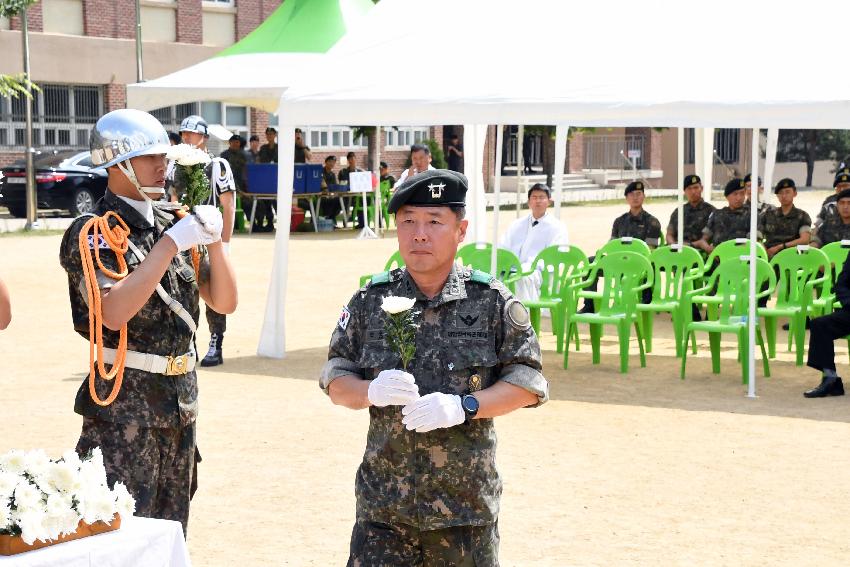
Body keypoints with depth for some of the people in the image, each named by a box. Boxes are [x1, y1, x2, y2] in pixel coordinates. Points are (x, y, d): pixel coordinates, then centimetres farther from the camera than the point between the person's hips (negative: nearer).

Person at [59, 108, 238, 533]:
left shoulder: (174, 220, 10)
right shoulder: (93, 233, -9)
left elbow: (224, 302, 10)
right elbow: (114, 312, -24)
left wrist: (213, 242, -7)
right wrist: (170, 244, -22)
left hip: (180, 398, 7)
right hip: (123, 406, -6)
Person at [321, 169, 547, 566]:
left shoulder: (492, 301, -2)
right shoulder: (370, 301, 3)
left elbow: (528, 383, -1)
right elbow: (335, 380, 8)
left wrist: (464, 406, -17)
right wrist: (371, 391, -15)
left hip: (467, 502, -1)